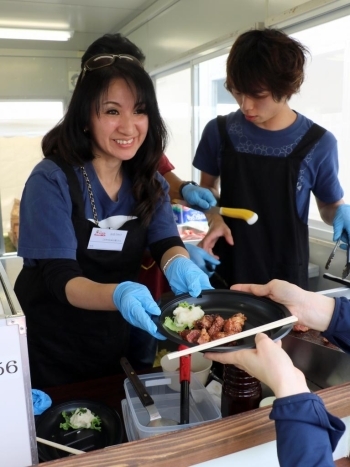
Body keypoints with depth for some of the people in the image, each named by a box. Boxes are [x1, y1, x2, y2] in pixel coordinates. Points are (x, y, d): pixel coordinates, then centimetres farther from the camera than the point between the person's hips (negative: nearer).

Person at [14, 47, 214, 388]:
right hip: (53, 350, -4)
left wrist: (178, 265, -39)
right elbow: (59, 277, -26)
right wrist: (117, 295, -46)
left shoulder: (148, 180, -5)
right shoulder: (51, 180, -21)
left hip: (117, 342, 5)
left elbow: (166, 240, -15)